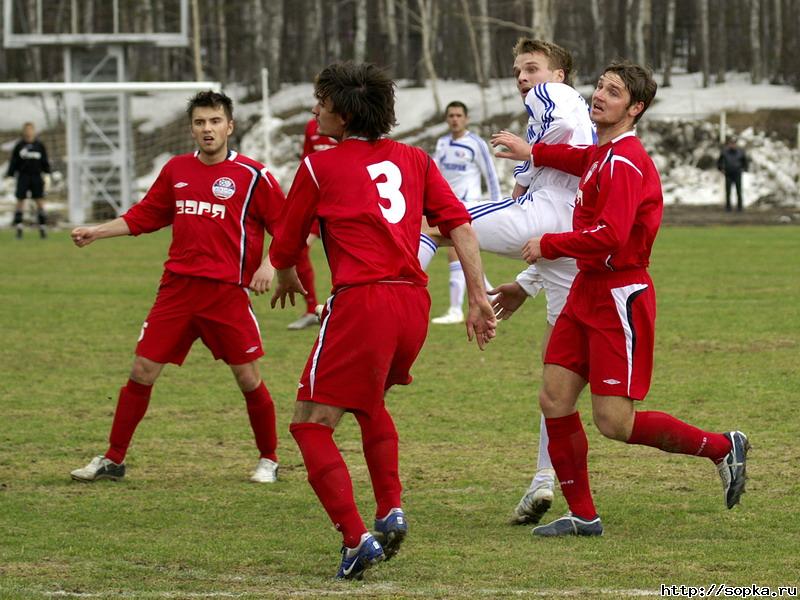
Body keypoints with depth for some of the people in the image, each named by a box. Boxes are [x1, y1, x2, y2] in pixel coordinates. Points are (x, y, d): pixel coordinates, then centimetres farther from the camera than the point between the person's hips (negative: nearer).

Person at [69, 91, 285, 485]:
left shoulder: (251, 175, -4)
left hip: (228, 292, -4)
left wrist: (270, 263, -15)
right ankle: (112, 459, 11)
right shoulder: (176, 170, 9)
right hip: (178, 287, 4)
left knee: (248, 379, -2)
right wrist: (97, 232, 14)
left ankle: (268, 460, 17)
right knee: (142, 371, 2)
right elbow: (145, 216, 20)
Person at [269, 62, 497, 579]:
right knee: (370, 403, 31)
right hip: (414, 303, 6)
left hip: (360, 303, -6)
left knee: (312, 424, 1)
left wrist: (288, 281, 34)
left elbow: (285, 251, 12)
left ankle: (356, 539, -14)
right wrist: (479, 298, 7)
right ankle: (391, 509, 18)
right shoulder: (413, 159, 16)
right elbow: (460, 226, 7)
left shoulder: (320, 167, 3)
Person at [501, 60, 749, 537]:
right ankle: (583, 515, 11)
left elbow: (610, 236, -28)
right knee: (555, 400, 3)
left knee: (614, 421, -8)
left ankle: (723, 447, 8)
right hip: (589, 290, 9)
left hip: (620, 296, -9)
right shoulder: (603, 154, 12)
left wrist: (549, 245, -15)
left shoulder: (625, 162, -18)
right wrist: (535, 153, 32)